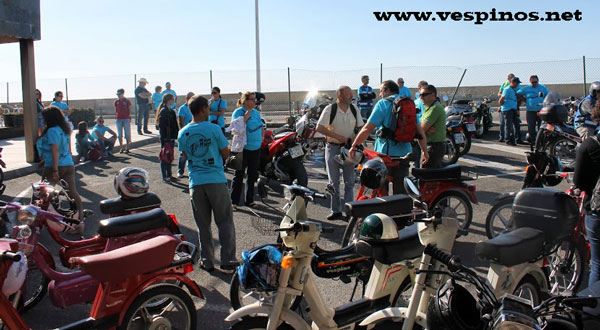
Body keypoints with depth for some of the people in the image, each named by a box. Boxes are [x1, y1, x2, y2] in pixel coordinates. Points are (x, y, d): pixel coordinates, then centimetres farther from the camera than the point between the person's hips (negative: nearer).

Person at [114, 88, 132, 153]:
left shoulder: (127, 101, -2)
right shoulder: (116, 101, 7)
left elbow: (129, 110, 2)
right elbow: (116, 110, 15)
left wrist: (129, 117, -3)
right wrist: (117, 115, 5)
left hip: (126, 119, -3)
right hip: (119, 119, 3)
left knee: (127, 134, 1)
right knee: (119, 134, 4)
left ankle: (127, 148, 8)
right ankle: (121, 148, 12)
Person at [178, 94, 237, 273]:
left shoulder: (183, 133, 3)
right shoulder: (214, 129, -9)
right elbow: (225, 154, -2)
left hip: (195, 183, 3)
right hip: (216, 181, -3)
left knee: (203, 225, 12)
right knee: (225, 222, 7)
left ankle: (207, 261, 17)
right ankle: (227, 261, 6)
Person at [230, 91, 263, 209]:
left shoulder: (256, 112, 11)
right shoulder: (238, 112, -9)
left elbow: (260, 127, 21)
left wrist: (262, 137, 6)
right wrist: (245, 118, -23)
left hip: (256, 148, 6)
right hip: (243, 148, -6)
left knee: (253, 175, 12)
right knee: (239, 175, -1)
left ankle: (249, 200, 23)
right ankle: (234, 201, 6)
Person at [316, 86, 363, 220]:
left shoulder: (354, 110, 4)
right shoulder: (330, 109, -8)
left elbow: (361, 128, 11)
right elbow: (319, 128, -14)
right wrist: (338, 137, -18)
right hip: (333, 148, -3)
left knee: (349, 182, 3)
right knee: (334, 182, 4)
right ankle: (336, 211, 13)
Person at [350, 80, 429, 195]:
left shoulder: (383, 104, -6)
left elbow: (367, 129, -12)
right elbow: (420, 131, 11)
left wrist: (354, 145, -3)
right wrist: (425, 152, 19)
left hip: (386, 153, -5)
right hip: (404, 153, 5)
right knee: (401, 192, 11)